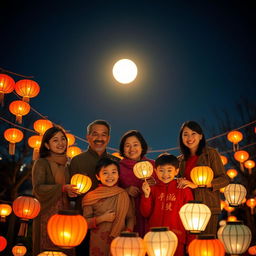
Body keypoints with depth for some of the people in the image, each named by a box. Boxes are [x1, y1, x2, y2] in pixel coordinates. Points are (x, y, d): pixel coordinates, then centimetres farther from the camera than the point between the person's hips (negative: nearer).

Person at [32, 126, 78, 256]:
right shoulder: (41, 163, -4)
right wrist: (62, 188, -23)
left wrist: (71, 192, 1)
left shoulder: (66, 165, 15)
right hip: (46, 215, -5)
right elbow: (38, 189, -14)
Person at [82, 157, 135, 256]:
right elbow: (85, 222, -1)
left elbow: (130, 217, 4)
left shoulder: (123, 195, 1)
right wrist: (102, 219, -15)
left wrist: (128, 231, -12)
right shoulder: (90, 197, -3)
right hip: (98, 243, -1)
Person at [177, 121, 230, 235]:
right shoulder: (181, 160, 17)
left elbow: (224, 179, -5)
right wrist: (180, 182, 2)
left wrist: (196, 185, -13)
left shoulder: (211, 154, 2)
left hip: (207, 207, -4)